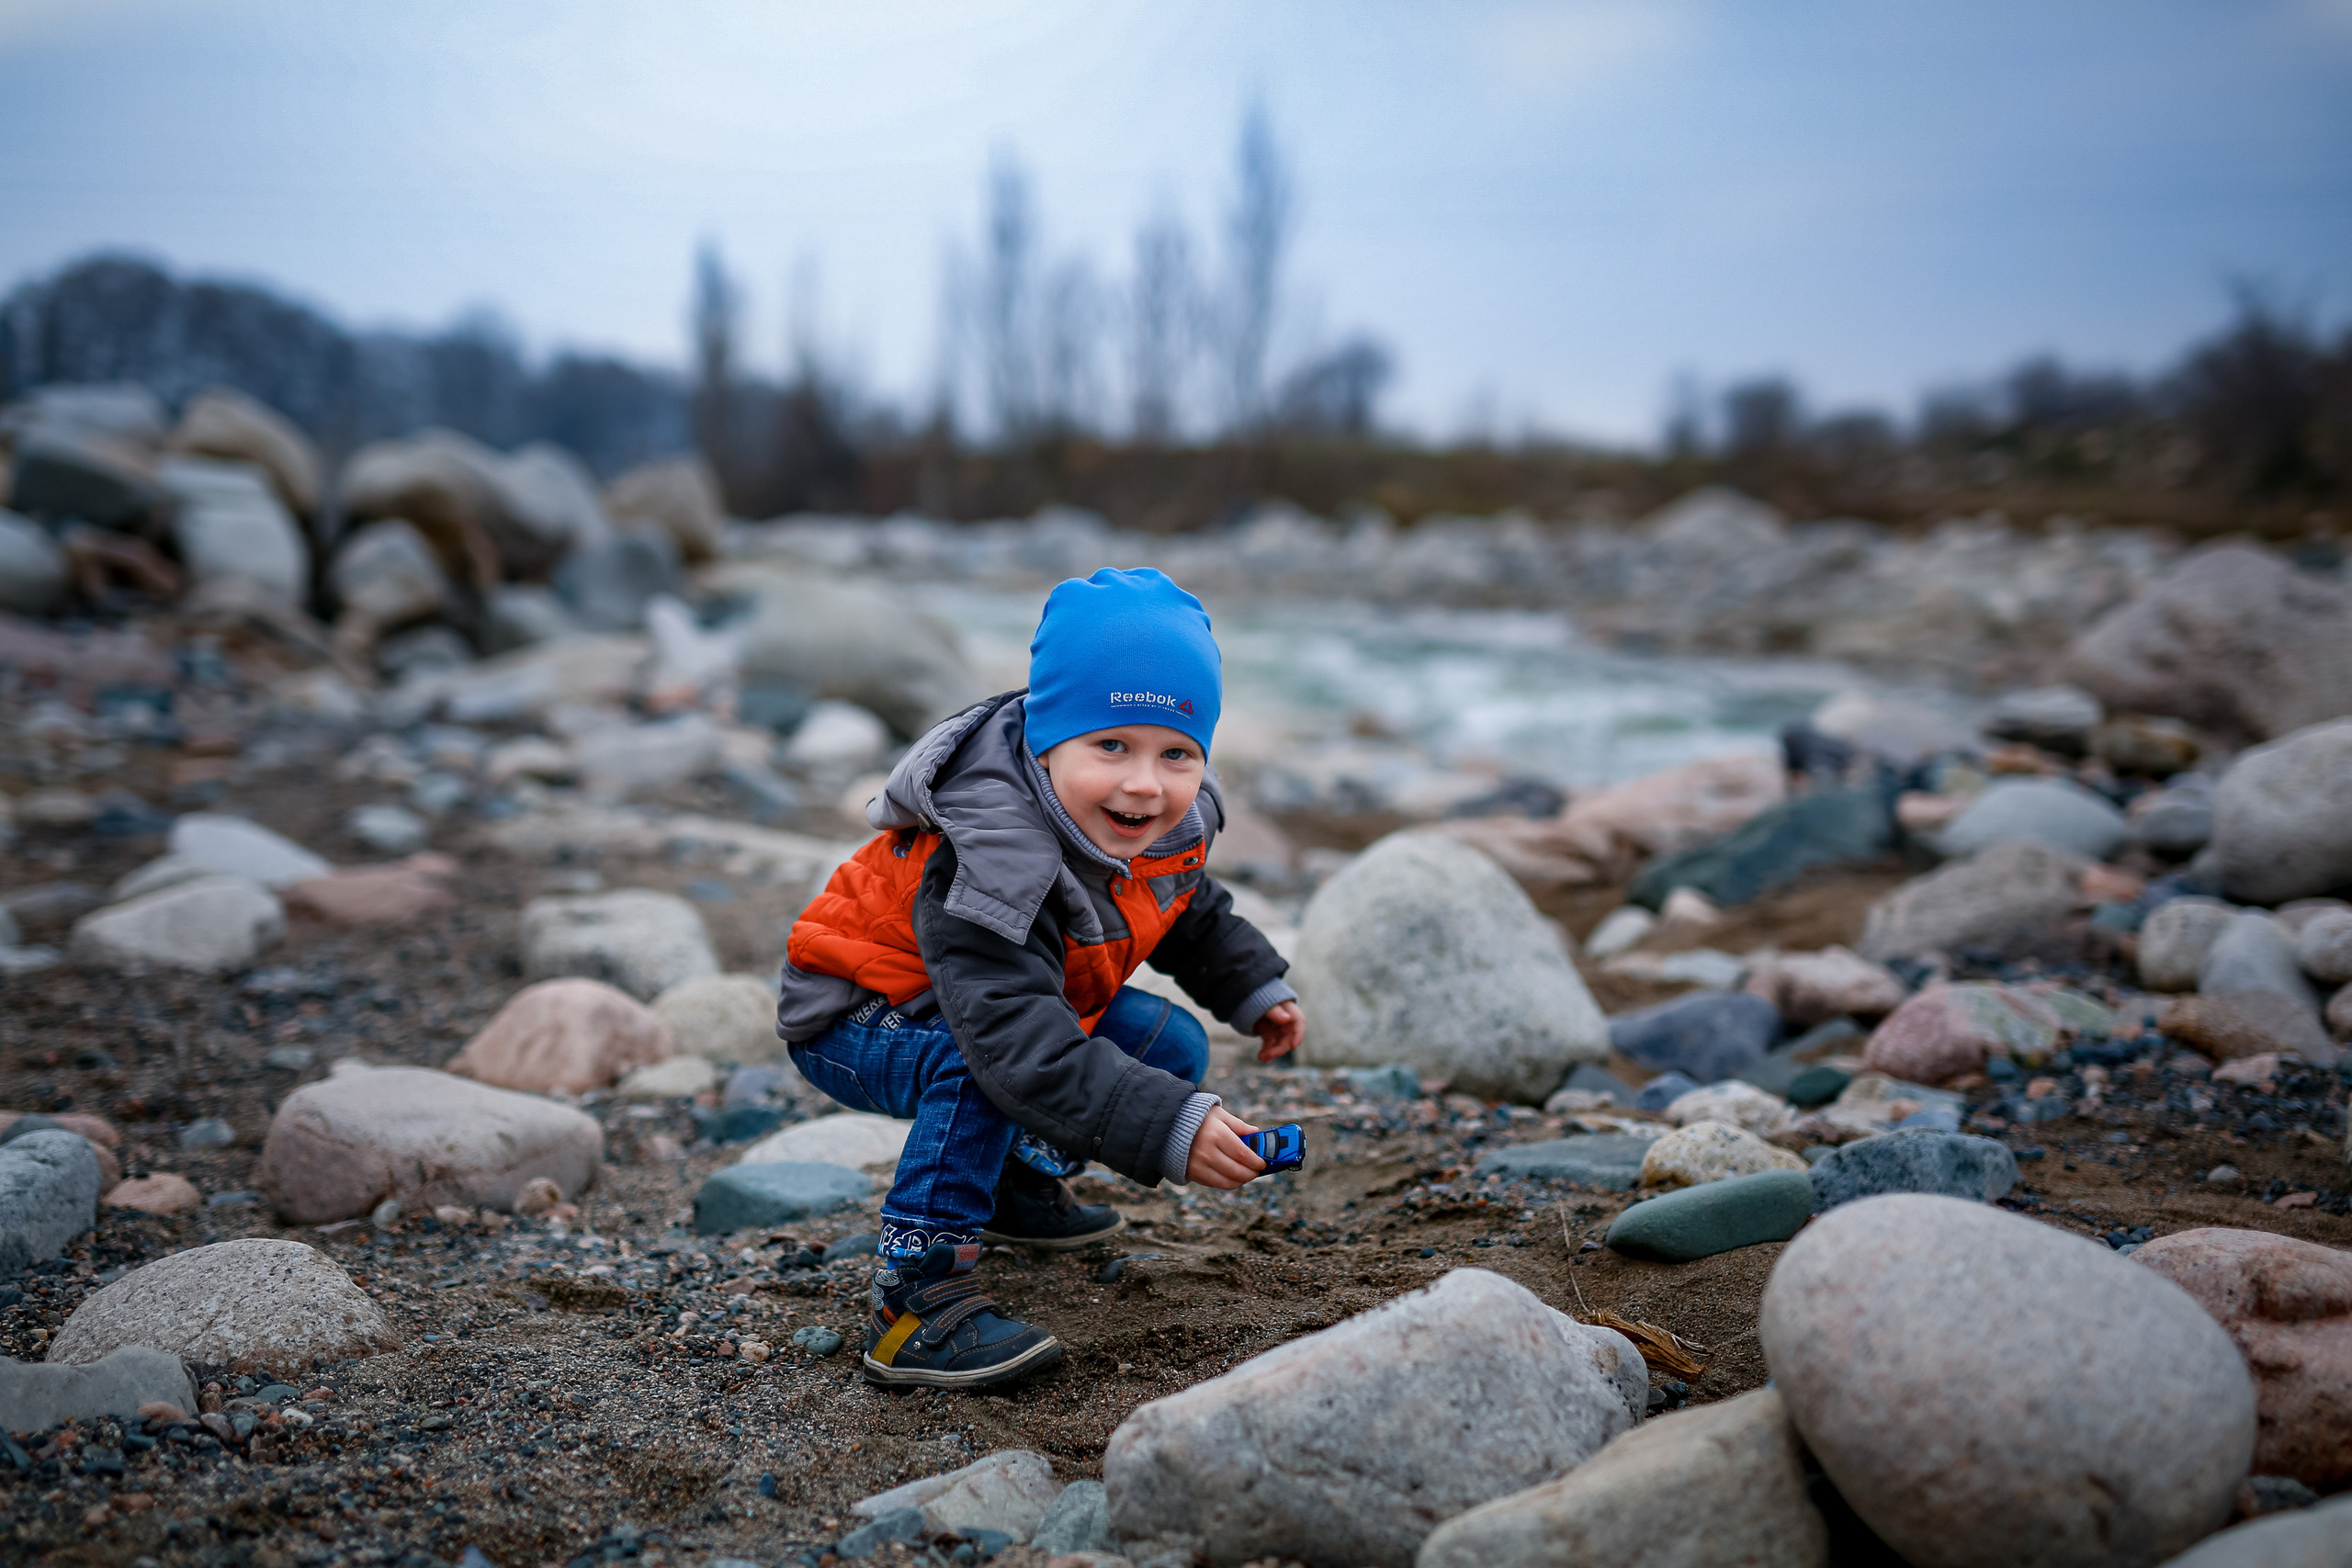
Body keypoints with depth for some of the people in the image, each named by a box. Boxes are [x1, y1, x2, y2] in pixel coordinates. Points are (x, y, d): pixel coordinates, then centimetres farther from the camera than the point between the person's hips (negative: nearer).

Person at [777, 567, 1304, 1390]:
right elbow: (1018, 1041, -50)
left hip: (1022, 992, 8)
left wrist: (1255, 987, 11)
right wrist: (1168, 1127, -56)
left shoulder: (1172, 821, -13)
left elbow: (1190, 908, 13)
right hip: (854, 1020, -8)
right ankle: (915, 1298, -29)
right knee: (980, 1065, -38)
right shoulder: (988, 866, -41)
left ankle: (1021, 1181, 22)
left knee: (1171, 1045, 2)